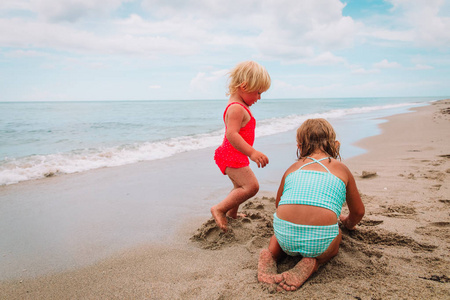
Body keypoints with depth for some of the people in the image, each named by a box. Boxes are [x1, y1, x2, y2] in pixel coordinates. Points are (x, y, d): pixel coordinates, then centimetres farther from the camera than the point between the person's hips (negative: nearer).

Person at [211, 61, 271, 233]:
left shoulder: (238, 106, 13)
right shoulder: (237, 108, -21)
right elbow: (231, 134, -34)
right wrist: (251, 152, -41)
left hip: (233, 156, 11)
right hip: (232, 156, -11)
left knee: (241, 187, 26)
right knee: (251, 186, -20)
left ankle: (231, 214, 43)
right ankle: (219, 209, -13)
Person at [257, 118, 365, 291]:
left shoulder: (292, 168, 20)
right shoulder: (341, 169, 18)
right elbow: (358, 212, 30)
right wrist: (349, 224, 54)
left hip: (286, 237, 2)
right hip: (319, 241, -2)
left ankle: (271, 254, 7)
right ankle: (312, 263, 3)